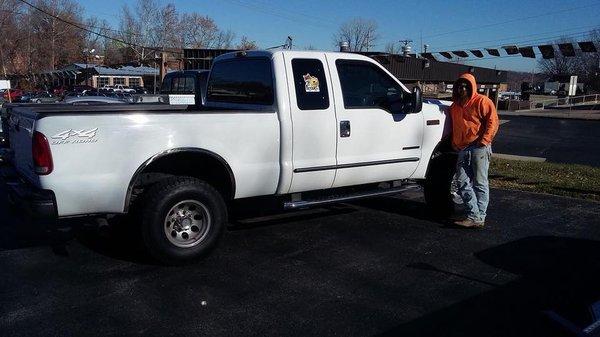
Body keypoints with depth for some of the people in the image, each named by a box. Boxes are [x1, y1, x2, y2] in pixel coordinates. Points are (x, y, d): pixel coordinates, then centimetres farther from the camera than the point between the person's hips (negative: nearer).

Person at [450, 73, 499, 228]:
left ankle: (479, 217, -1)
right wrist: (454, 144, 19)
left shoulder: (482, 101, -1)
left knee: (480, 183, -3)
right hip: (462, 149, 7)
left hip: (479, 148, -7)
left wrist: (484, 141, -15)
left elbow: (493, 122, -8)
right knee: (462, 181, 2)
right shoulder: (455, 106, 20)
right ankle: (473, 213, 8)